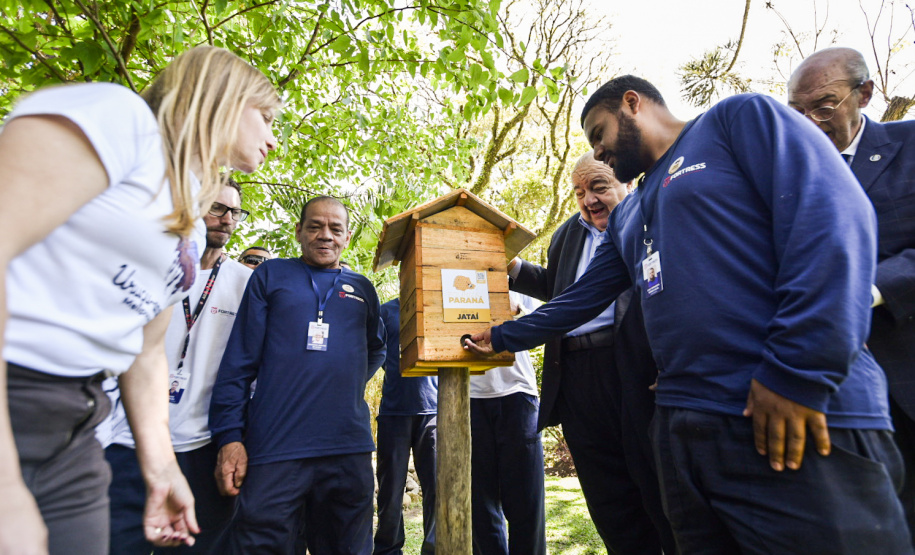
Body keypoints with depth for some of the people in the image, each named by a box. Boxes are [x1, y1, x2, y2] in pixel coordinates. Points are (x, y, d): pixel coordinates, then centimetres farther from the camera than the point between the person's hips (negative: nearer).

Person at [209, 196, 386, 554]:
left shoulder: (362, 289, 13)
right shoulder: (271, 275, 6)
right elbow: (238, 360, 1)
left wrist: (349, 386, 12)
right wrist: (229, 436, -6)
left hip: (349, 450, 3)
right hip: (275, 448, -3)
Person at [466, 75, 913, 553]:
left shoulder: (738, 118, 3)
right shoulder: (626, 217, 22)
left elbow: (834, 215, -11)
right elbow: (579, 300, 26)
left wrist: (796, 373, -17)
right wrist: (503, 337, 29)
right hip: (680, 428, 7)